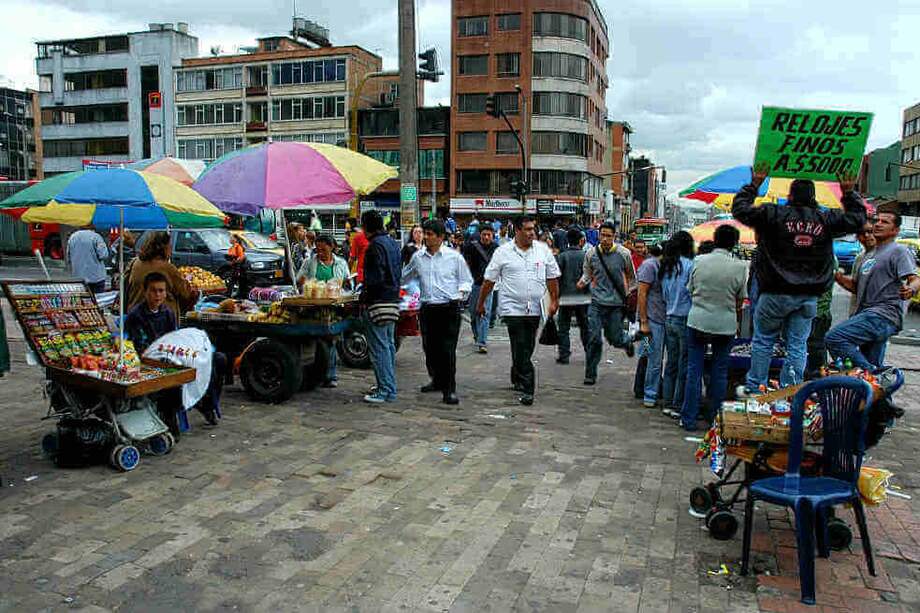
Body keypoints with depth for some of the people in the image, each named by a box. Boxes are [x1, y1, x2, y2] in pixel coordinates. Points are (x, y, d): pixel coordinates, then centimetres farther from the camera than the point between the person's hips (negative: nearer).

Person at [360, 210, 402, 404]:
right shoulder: (393, 243, 14)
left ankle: (385, 390, -3)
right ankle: (389, 387, 23)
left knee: (379, 347, -5)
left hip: (379, 301, -9)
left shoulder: (375, 245, -15)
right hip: (393, 299, 10)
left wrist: (365, 294, -8)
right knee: (389, 344, 15)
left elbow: (375, 277, -21)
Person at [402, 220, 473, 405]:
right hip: (427, 308, 4)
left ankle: (449, 389, -4)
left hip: (449, 308, -4)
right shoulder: (418, 257, 10)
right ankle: (437, 380, 32)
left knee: (447, 350, -9)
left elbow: (466, 280, 8)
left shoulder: (454, 256, 1)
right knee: (429, 348, 11)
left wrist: (461, 294, -9)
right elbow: (405, 277, 27)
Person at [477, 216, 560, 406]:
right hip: (512, 307, -3)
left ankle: (517, 379, 34)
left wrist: (554, 301, 6)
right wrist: (481, 303, 7)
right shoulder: (503, 252, -2)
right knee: (521, 349, -8)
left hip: (534, 309, 3)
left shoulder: (543, 250, 6)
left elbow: (552, 277, 12)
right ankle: (527, 389, -6)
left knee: (527, 348, 12)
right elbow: (489, 280, 4)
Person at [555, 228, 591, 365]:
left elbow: (557, 276, -5)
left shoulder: (562, 256, -4)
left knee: (563, 328, 5)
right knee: (585, 327, 13)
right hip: (583, 297, 2)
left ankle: (563, 355, 3)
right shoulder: (585, 256, -2)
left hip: (566, 297, -1)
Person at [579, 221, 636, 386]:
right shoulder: (591, 253, -1)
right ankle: (590, 374, 8)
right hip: (597, 302, 1)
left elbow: (631, 277, 9)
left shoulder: (623, 254, -4)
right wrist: (583, 281, -9)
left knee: (614, 338, 5)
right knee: (594, 339, -5)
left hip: (617, 304, 0)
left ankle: (627, 342, 43)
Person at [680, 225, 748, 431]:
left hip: (697, 320, 1)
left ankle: (689, 419, 10)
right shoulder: (740, 267, -6)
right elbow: (740, 300, 2)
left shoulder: (699, 261, -3)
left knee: (694, 370, 7)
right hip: (725, 324, 0)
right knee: (719, 372, 11)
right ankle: (715, 418, 20)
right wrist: (737, 321, 20)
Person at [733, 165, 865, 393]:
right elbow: (858, 218, 18)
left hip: (776, 293, -3)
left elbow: (740, 209, -1)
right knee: (797, 345, 9)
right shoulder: (826, 220, 3)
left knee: (763, 340, 9)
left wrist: (754, 185, 8)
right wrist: (849, 192, 25)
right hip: (809, 296, 3)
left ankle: (754, 388, 13)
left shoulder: (773, 214, -8)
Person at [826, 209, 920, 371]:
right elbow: (856, 287, 26)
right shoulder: (869, 255, 25)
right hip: (868, 315, 9)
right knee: (872, 366, 12)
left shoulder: (899, 251, -1)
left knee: (834, 337, -26)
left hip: (883, 316, -9)